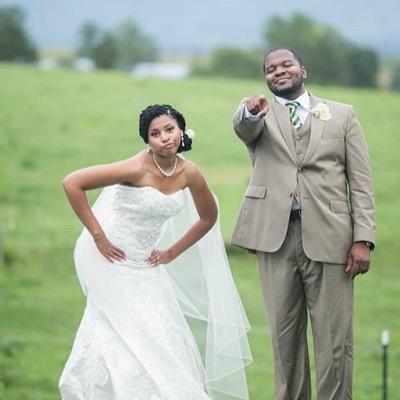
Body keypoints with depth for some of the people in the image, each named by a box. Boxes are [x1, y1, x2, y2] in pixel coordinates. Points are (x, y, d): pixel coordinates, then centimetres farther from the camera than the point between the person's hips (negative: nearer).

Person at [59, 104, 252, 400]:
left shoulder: (189, 173, -6)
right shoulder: (137, 169, -23)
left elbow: (208, 217, 13)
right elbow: (72, 184, -25)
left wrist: (172, 253, 7)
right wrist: (97, 235, -20)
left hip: (145, 263, 6)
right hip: (113, 257, -6)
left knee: (160, 335, 7)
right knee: (126, 334, -8)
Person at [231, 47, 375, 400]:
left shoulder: (342, 115, 11)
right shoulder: (259, 114, 12)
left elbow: (361, 182, 6)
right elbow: (243, 128, -14)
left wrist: (363, 239, -5)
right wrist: (252, 112, -38)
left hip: (328, 237, -1)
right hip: (276, 237, 1)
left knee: (334, 338, -3)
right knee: (285, 334, 6)